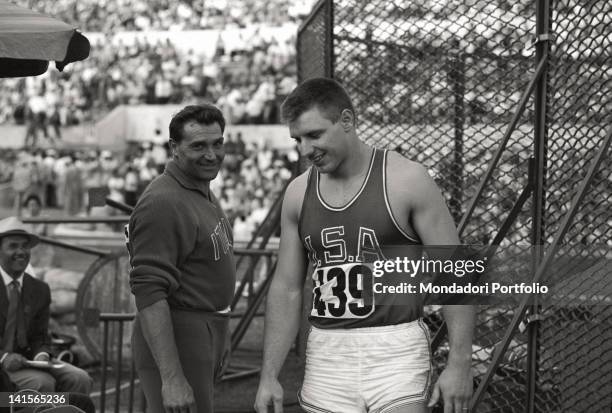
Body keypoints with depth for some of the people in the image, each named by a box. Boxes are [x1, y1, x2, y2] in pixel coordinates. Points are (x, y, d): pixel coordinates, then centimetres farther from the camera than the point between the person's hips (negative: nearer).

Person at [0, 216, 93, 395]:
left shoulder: (39, 290, 9)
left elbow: (39, 337, 11)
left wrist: (41, 356, -13)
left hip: (24, 360, 5)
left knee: (80, 380, -17)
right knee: (42, 383, -31)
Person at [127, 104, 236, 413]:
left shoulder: (203, 193, 13)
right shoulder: (163, 202, -20)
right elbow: (149, 294, -26)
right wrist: (171, 378, -31)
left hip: (206, 335, 10)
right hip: (173, 338, -10)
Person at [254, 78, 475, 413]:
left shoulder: (406, 181, -6)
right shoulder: (298, 193, 7)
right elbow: (286, 288, 12)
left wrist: (459, 363, -12)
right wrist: (269, 375, 8)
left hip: (396, 351, -4)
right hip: (327, 357, 4)